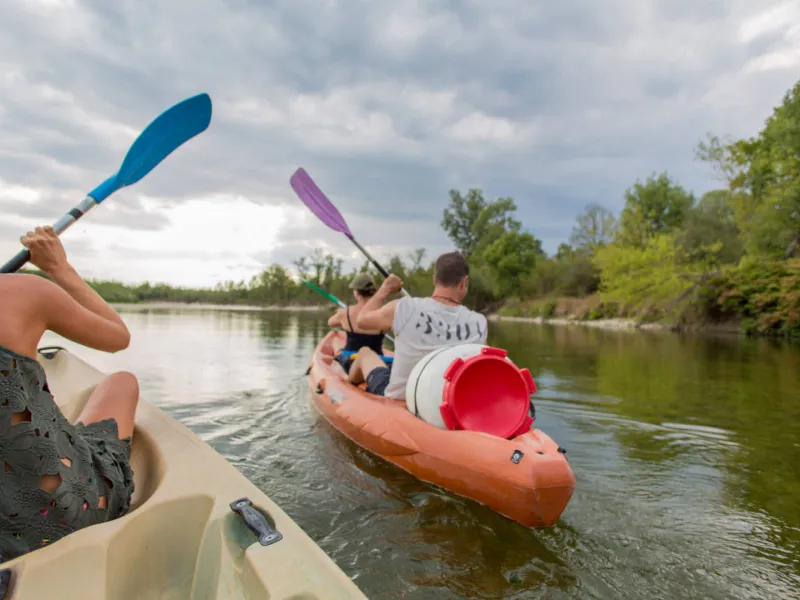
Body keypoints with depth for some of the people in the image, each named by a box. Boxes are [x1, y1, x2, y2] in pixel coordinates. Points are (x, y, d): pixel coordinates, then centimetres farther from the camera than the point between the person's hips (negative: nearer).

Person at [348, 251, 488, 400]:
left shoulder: (404, 308, -23)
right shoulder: (480, 324, -19)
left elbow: (362, 319, -3)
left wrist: (385, 289, 10)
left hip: (395, 399, -2)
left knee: (365, 352, 25)